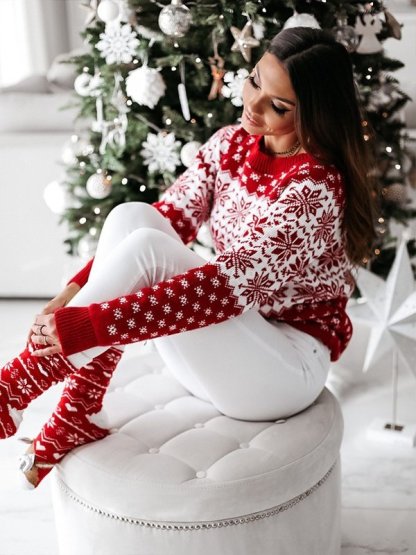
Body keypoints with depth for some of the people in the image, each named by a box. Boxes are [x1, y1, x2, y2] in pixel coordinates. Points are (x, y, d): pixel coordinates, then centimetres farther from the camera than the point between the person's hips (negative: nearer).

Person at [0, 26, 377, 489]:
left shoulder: (314, 191, -23)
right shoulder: (230, 145, 0)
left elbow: (227, 288, -31)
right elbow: (170, 218, -3)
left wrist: (83, 327, -33)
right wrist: (77, 289, -17)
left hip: (290, 365, -7)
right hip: (220, 350, 7)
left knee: (145, 247, -27)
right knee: (131, 216, -16)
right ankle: (77, 415, -15)